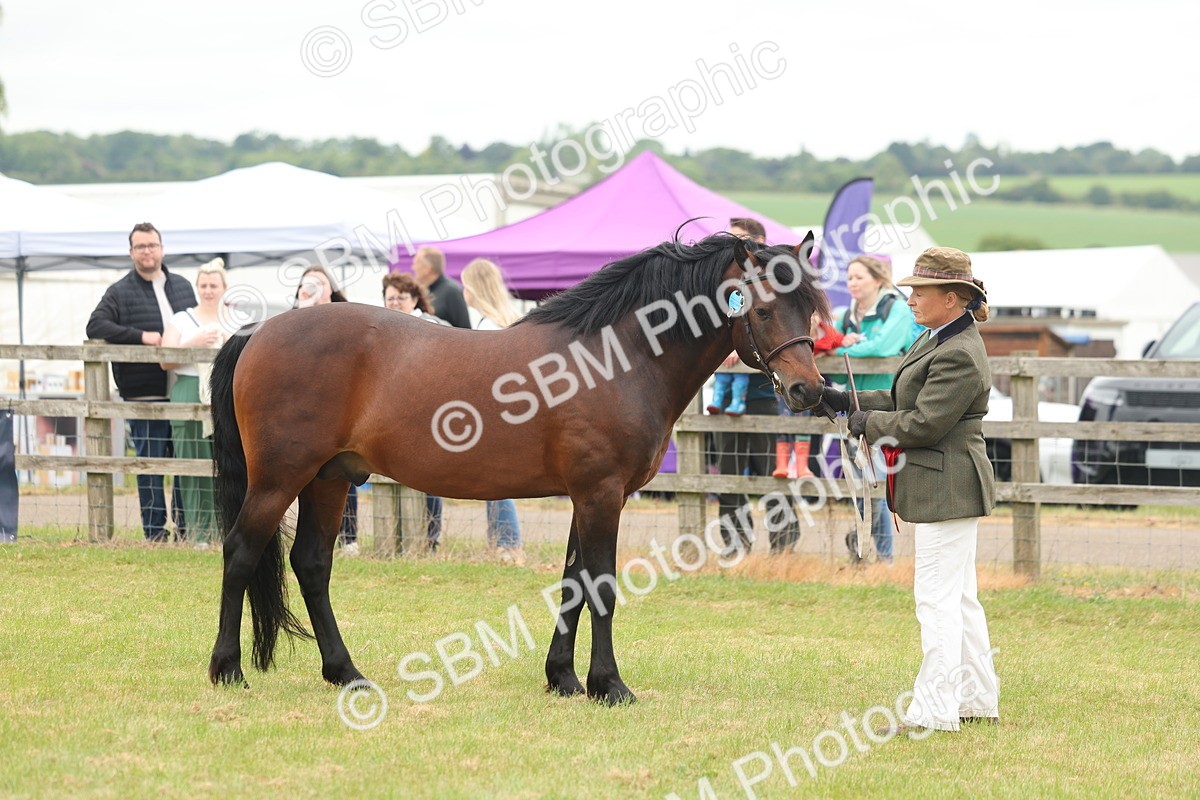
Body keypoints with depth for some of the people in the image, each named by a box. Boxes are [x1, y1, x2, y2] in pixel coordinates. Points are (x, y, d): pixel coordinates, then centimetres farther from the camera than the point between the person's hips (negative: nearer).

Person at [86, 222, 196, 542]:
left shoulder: (183, 287, 14)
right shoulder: (120, 292, 0)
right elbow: (96, 326, -13)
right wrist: (141, 336, -20)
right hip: (143, 393, -4)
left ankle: (186, 528, 16)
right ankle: (155, 532, 3)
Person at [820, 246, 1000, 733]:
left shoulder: (959, 356, -21)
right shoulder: (937, 340, 12)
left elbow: (923, 423, -23)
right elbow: (906, 400, 18)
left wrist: (869, 424, -8)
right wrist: (847, 401, 11)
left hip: (948, 487, -11)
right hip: (945, 487, 11)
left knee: (937, 599, -7)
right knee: (959, 598, 16)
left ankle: (934, 711, -5)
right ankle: (977, 701, 24)